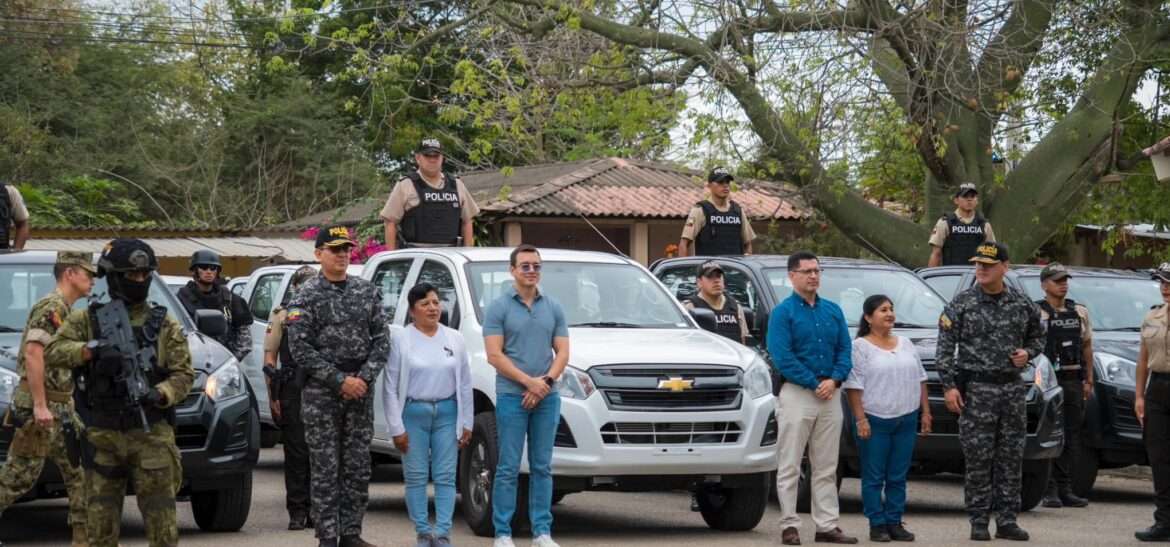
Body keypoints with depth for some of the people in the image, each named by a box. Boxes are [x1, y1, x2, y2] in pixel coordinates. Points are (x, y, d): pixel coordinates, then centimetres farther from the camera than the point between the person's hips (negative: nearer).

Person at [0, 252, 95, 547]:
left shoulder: (67, 311, 17)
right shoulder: (50, 307, -13)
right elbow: (33, 353, -22)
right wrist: (40, 406, -25)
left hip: (61, 408, 10)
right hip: (39, 407, -10)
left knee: (81, 471, 5)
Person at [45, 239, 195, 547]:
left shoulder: (165, 326, 8)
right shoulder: (86, 321, 7)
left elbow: (183, 374, 2)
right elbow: (52, 352, -6)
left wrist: (161, 395, -18)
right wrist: (91, 350, -21)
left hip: (151, 436, -1)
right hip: (102, 439, 1)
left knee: (161, 521, -3)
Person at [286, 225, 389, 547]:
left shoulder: (367, 291, 10)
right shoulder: (306, 296, -2)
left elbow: (381, 340, 7)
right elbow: (300, 349, -9)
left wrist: (365, 378, -8)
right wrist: (340, 381, -13)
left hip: (360, 390, 4)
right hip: (321, 393, -4)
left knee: (358, 467, 5)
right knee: (325, 469, -2)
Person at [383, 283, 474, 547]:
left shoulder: (454, 339, 7)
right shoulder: (400, 339, -2)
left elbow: (464, 384, 8)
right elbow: (390, 387, -4)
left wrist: (466, 423, 4)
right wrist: (396, 427, -8)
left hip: (447, 413, 2)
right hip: (413, 413, -2)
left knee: (445, 476, -1)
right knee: (416, 477, 1)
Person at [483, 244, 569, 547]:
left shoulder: (553, 308, 11)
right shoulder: (499, 307, -1)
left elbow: (562, 352, 7)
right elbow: (495, 355, -8)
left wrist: (546, 381, -10)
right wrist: (529, 382, -14)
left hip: (547, 398, 4)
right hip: (511, 397, -4)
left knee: (542, 467, 6)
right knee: (508, 468, -3)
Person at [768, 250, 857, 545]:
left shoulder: (833, 310, 12)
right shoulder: (783, 312, -5)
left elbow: (845, 350, 9)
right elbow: (782, 356, -13)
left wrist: (834, 380, -10)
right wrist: (814, 384, -16)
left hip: (830, 396, 5)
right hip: (796, 394, -5)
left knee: (826, 467, 8)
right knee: (790, 466, -3)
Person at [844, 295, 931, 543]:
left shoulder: (906, 344, 14)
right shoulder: (860, 346, -4)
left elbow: (920, 380, 18)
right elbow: (853, 386, -9)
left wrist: (925, 412, 12)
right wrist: (860, 419, -15)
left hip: (906, 420, 5)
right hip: (875, 420, -5)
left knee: (898, 477, 7)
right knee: (874, 477, -1)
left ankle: (894, 523, 12)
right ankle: (877, 525, 3)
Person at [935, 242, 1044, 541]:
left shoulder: (1022, 304, 7)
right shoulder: (961, 304, -2)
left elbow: (1038, 336, 22)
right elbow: (945, 348, -4)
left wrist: (1028, 353, 0)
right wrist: (949, 385, -11)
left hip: (1013, 387, 3)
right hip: (976, 389, -3)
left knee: (1011, 458, 5)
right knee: (978, 459, -3)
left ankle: (1007, 520, 11)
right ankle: (979, 522, 3)